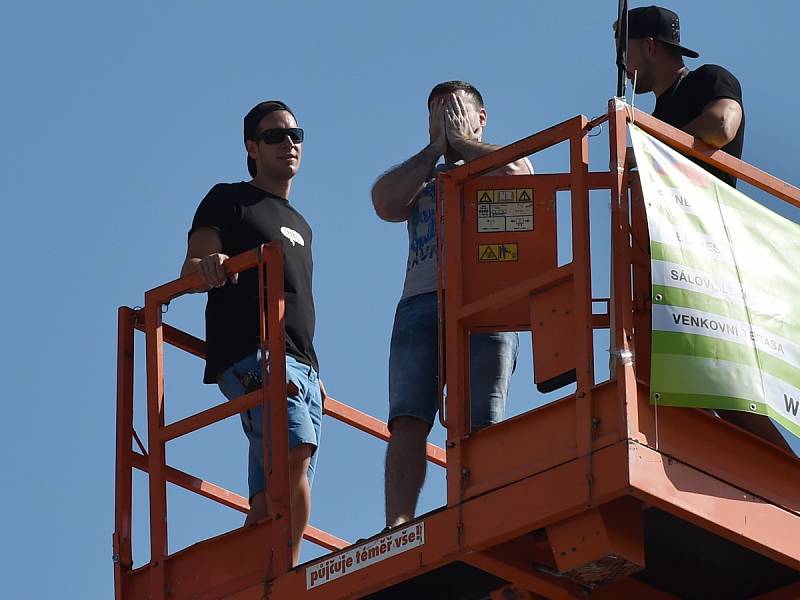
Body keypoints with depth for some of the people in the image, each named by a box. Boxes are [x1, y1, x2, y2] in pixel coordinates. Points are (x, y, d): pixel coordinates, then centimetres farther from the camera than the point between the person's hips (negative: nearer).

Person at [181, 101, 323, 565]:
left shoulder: (300, 226, 31)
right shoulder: (229, 201, 10)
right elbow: (190, 272, -1)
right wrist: (207, 265, -25)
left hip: (302, 366, 8)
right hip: (250, 352, -8)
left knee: (271, 503, -4)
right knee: (295, 451, -31)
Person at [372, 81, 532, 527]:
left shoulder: (500, 165, 24)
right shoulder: (421, 179, 33)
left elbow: (515, 173, -3)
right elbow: (386, 203, 10)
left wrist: (459, 140, 12)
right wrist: (435, 148, 16)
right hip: (421, 304, 3)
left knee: (482, 427, -14)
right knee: (408, 421, -16)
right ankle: (397, 528, -26)